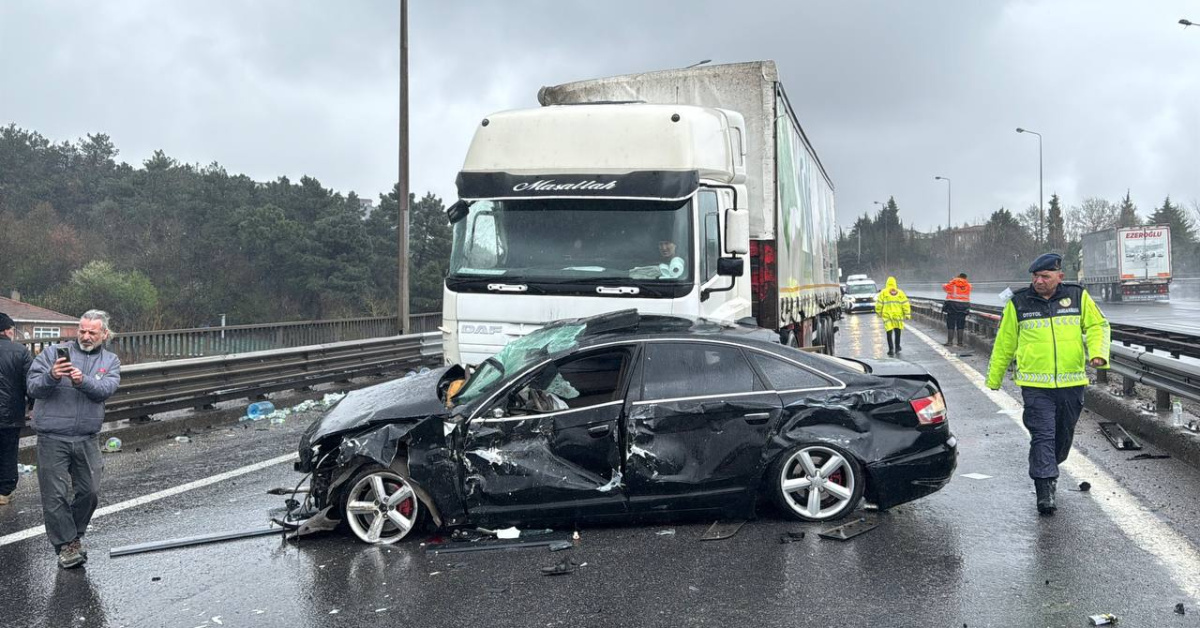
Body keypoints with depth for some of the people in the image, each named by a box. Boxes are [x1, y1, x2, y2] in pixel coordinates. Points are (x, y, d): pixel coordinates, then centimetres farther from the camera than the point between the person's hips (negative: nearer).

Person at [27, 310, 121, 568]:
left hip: (87, 439, 3)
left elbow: (106, 389, -10)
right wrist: (52, 377, -28)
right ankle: (66, 545, 10)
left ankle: (74, 535, 29)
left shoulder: (110, 361, 9)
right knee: (55, 494, -2)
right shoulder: (53, 353, 2)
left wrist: (83, 380, -29)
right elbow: (33, 387, -8)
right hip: (52, 438, -2)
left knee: (90, 492, 6)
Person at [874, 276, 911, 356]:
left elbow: (879, 304, -1)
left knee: (889, 333, 0)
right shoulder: (900, 292, 5)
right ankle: (897, 348, 27)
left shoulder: (883, 293, -1)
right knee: (897, 332, 18)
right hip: (898, 315, 2)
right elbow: (905, 304, 0)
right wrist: (907, 314, 1)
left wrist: (879, 312, 11)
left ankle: (891, 349, -9)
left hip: (887, 315, -2)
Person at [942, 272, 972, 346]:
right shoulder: (968, 285, 8)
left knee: (950, 324, 2)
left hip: (952, 305, -2)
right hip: (964, 306, 3)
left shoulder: (952, 283, 1)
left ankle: (950, 341, -2)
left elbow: (944, 286, 16)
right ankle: (960, 342, 8)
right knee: (960, 325, 8)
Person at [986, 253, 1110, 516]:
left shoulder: (1078, 297, 4)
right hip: (1035, 385, -2)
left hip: (1072, 383, 2)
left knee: (1064, 434, 15)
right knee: (1042, 435, -9)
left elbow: (1097, 325, 10)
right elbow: (1004, 343, 9)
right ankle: (1044, 490, -8)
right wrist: (994, 378, 14)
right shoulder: (1019, 303, 1)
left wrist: (1098, 353, -10)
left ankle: (1047, 469, 39)